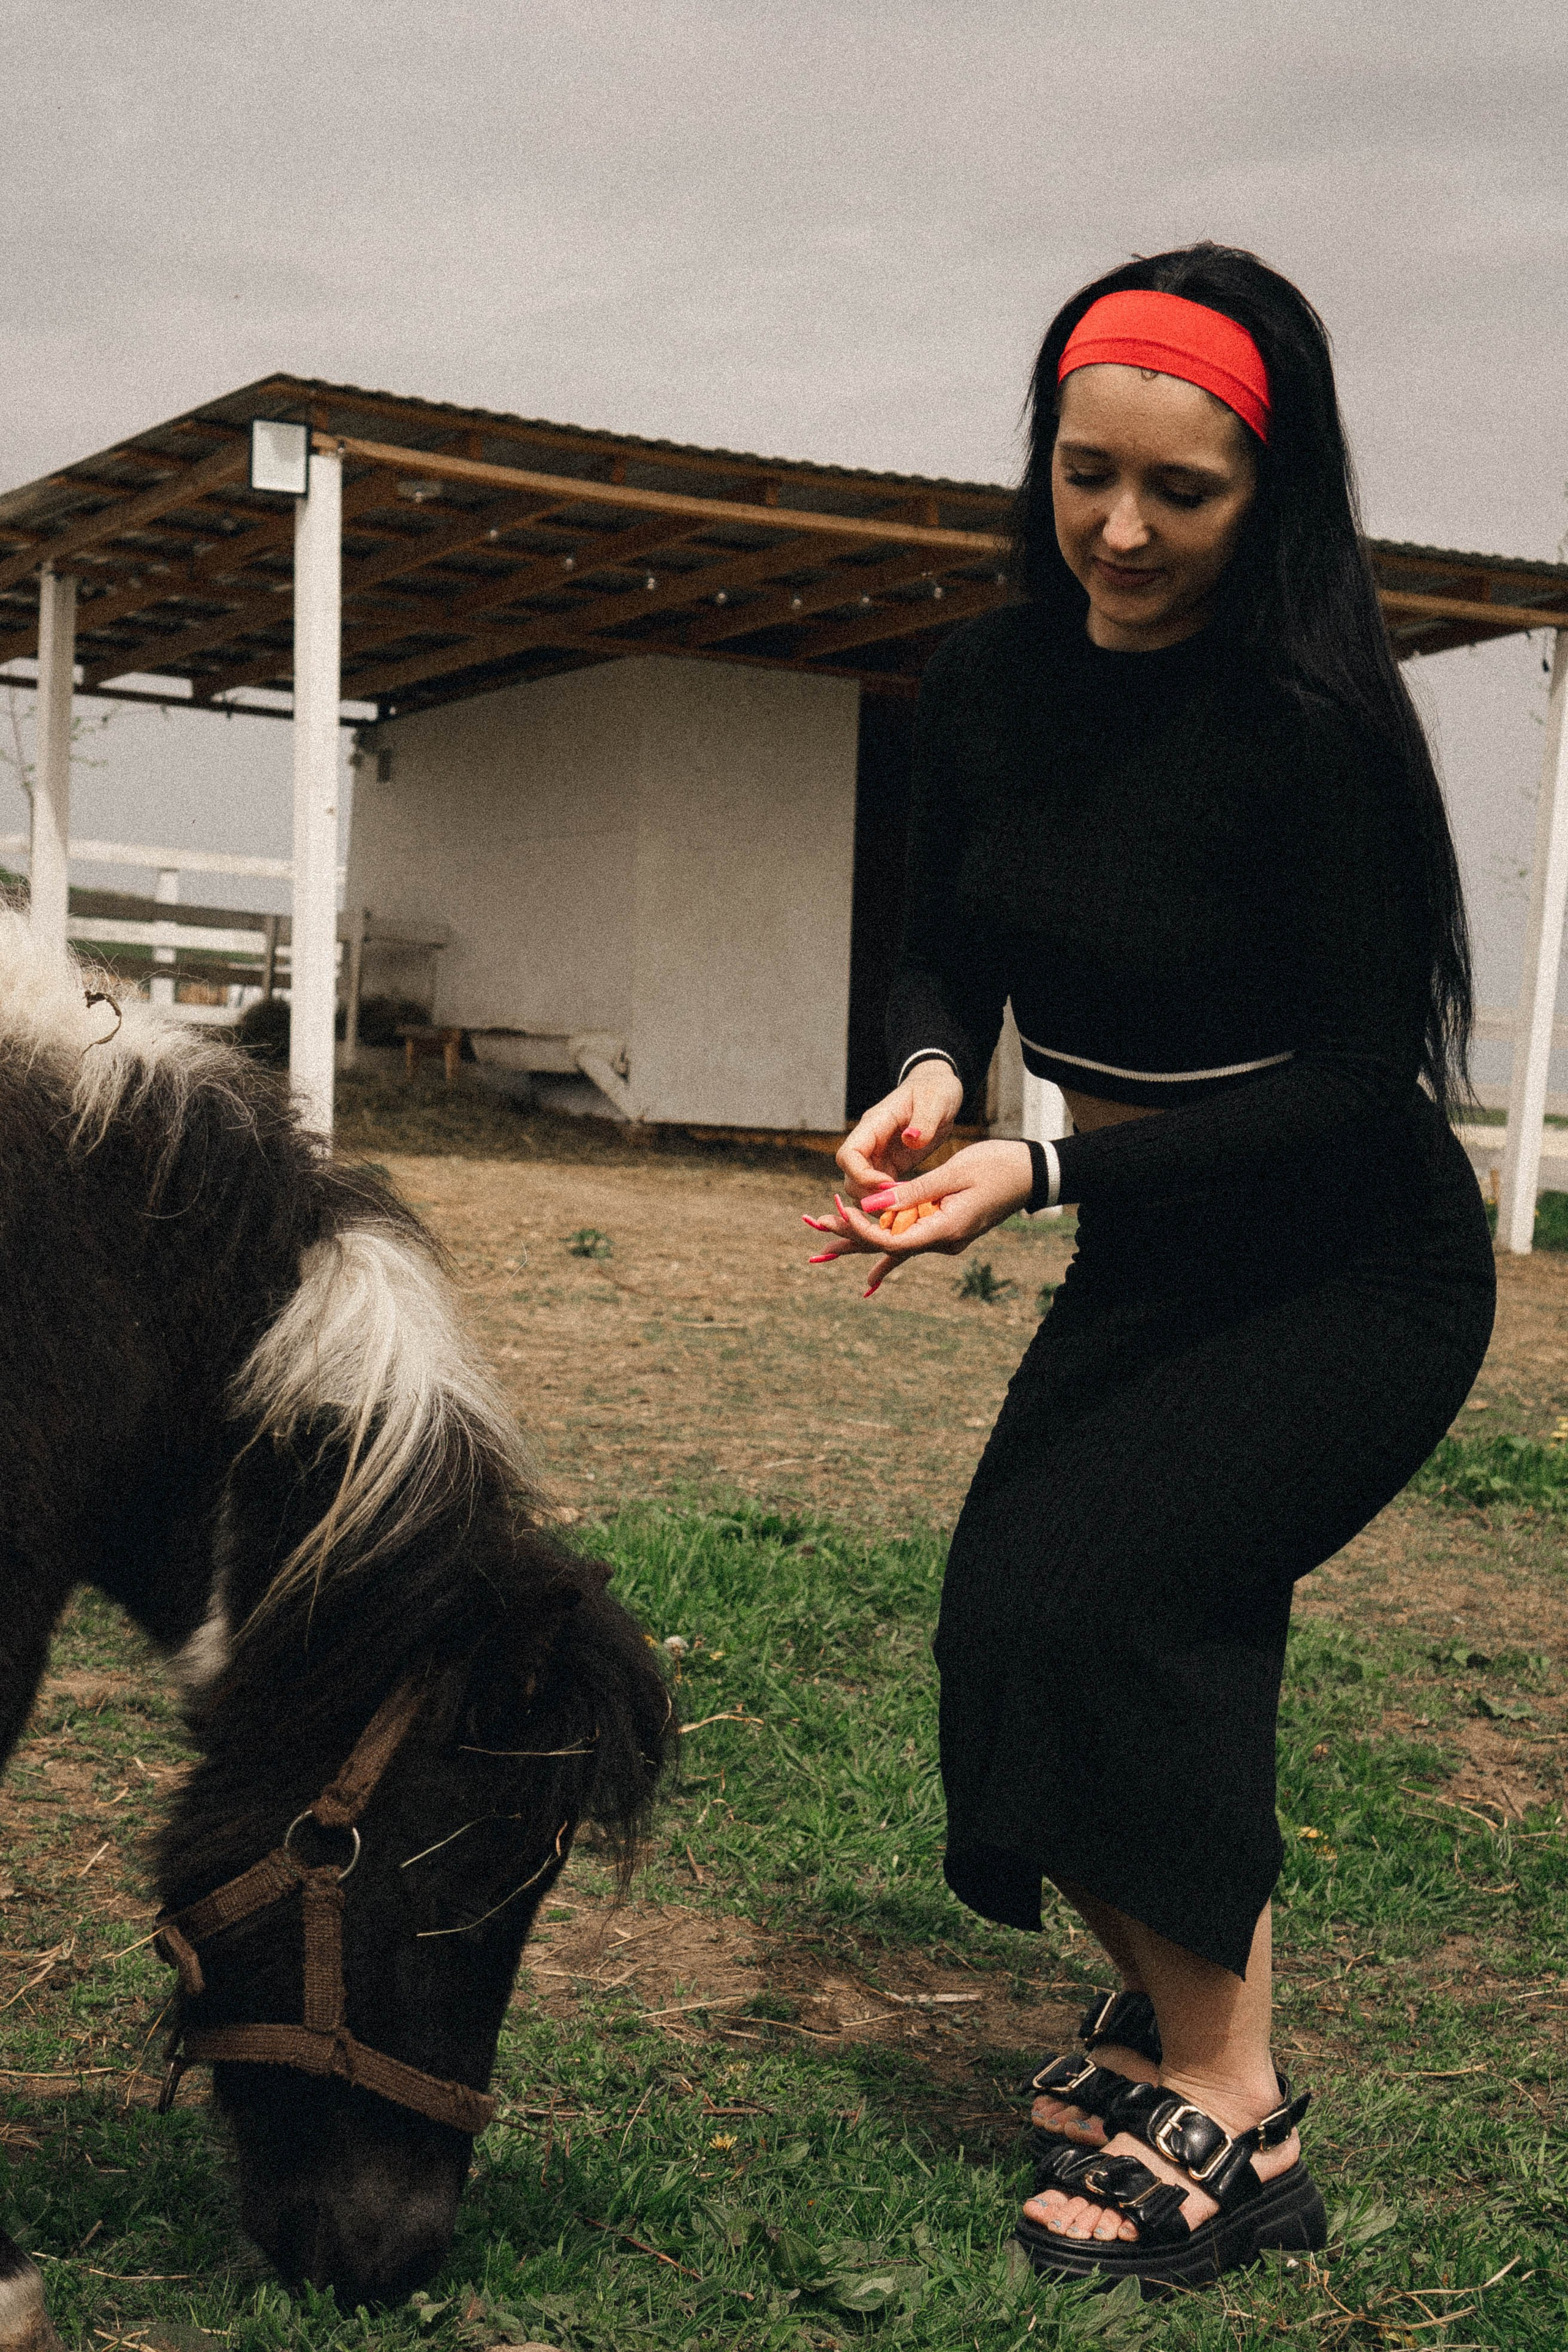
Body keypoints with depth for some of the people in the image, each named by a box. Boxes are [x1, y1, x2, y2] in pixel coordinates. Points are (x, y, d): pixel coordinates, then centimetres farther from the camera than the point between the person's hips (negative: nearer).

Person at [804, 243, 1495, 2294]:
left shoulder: (1309, 724, -24)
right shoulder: (993, 686, -4)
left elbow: (1354, 1077, -22)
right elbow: (950, 953, 5)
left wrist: (1041, 1175, -29)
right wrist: (929, 1081, -19)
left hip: (1355, 1273, -7)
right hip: (1151, 1256, 7)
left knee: (1093, 1585, -20)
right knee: (1015, 1600, -1)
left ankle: (1227, 2108, -4)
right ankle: (1179, 1996, 24)